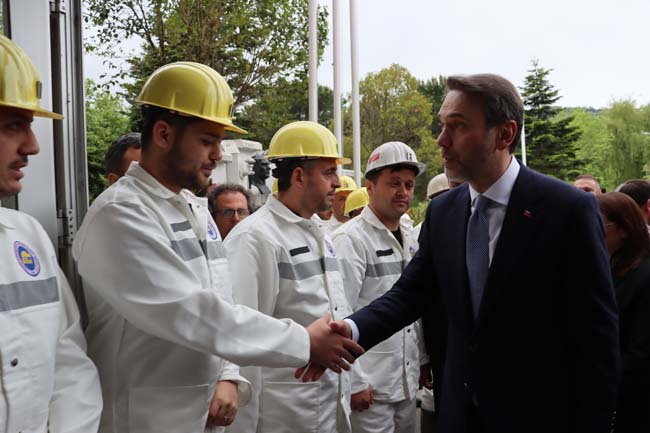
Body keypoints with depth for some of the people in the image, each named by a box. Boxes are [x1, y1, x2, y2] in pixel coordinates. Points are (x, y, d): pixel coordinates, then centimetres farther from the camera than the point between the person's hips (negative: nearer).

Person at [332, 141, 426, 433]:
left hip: (407, 381, 7)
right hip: (370, 386, -7)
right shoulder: (350, 240, -13)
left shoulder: (410, 239, 9)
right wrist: (353, 382, -15)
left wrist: (423, 359, 14)